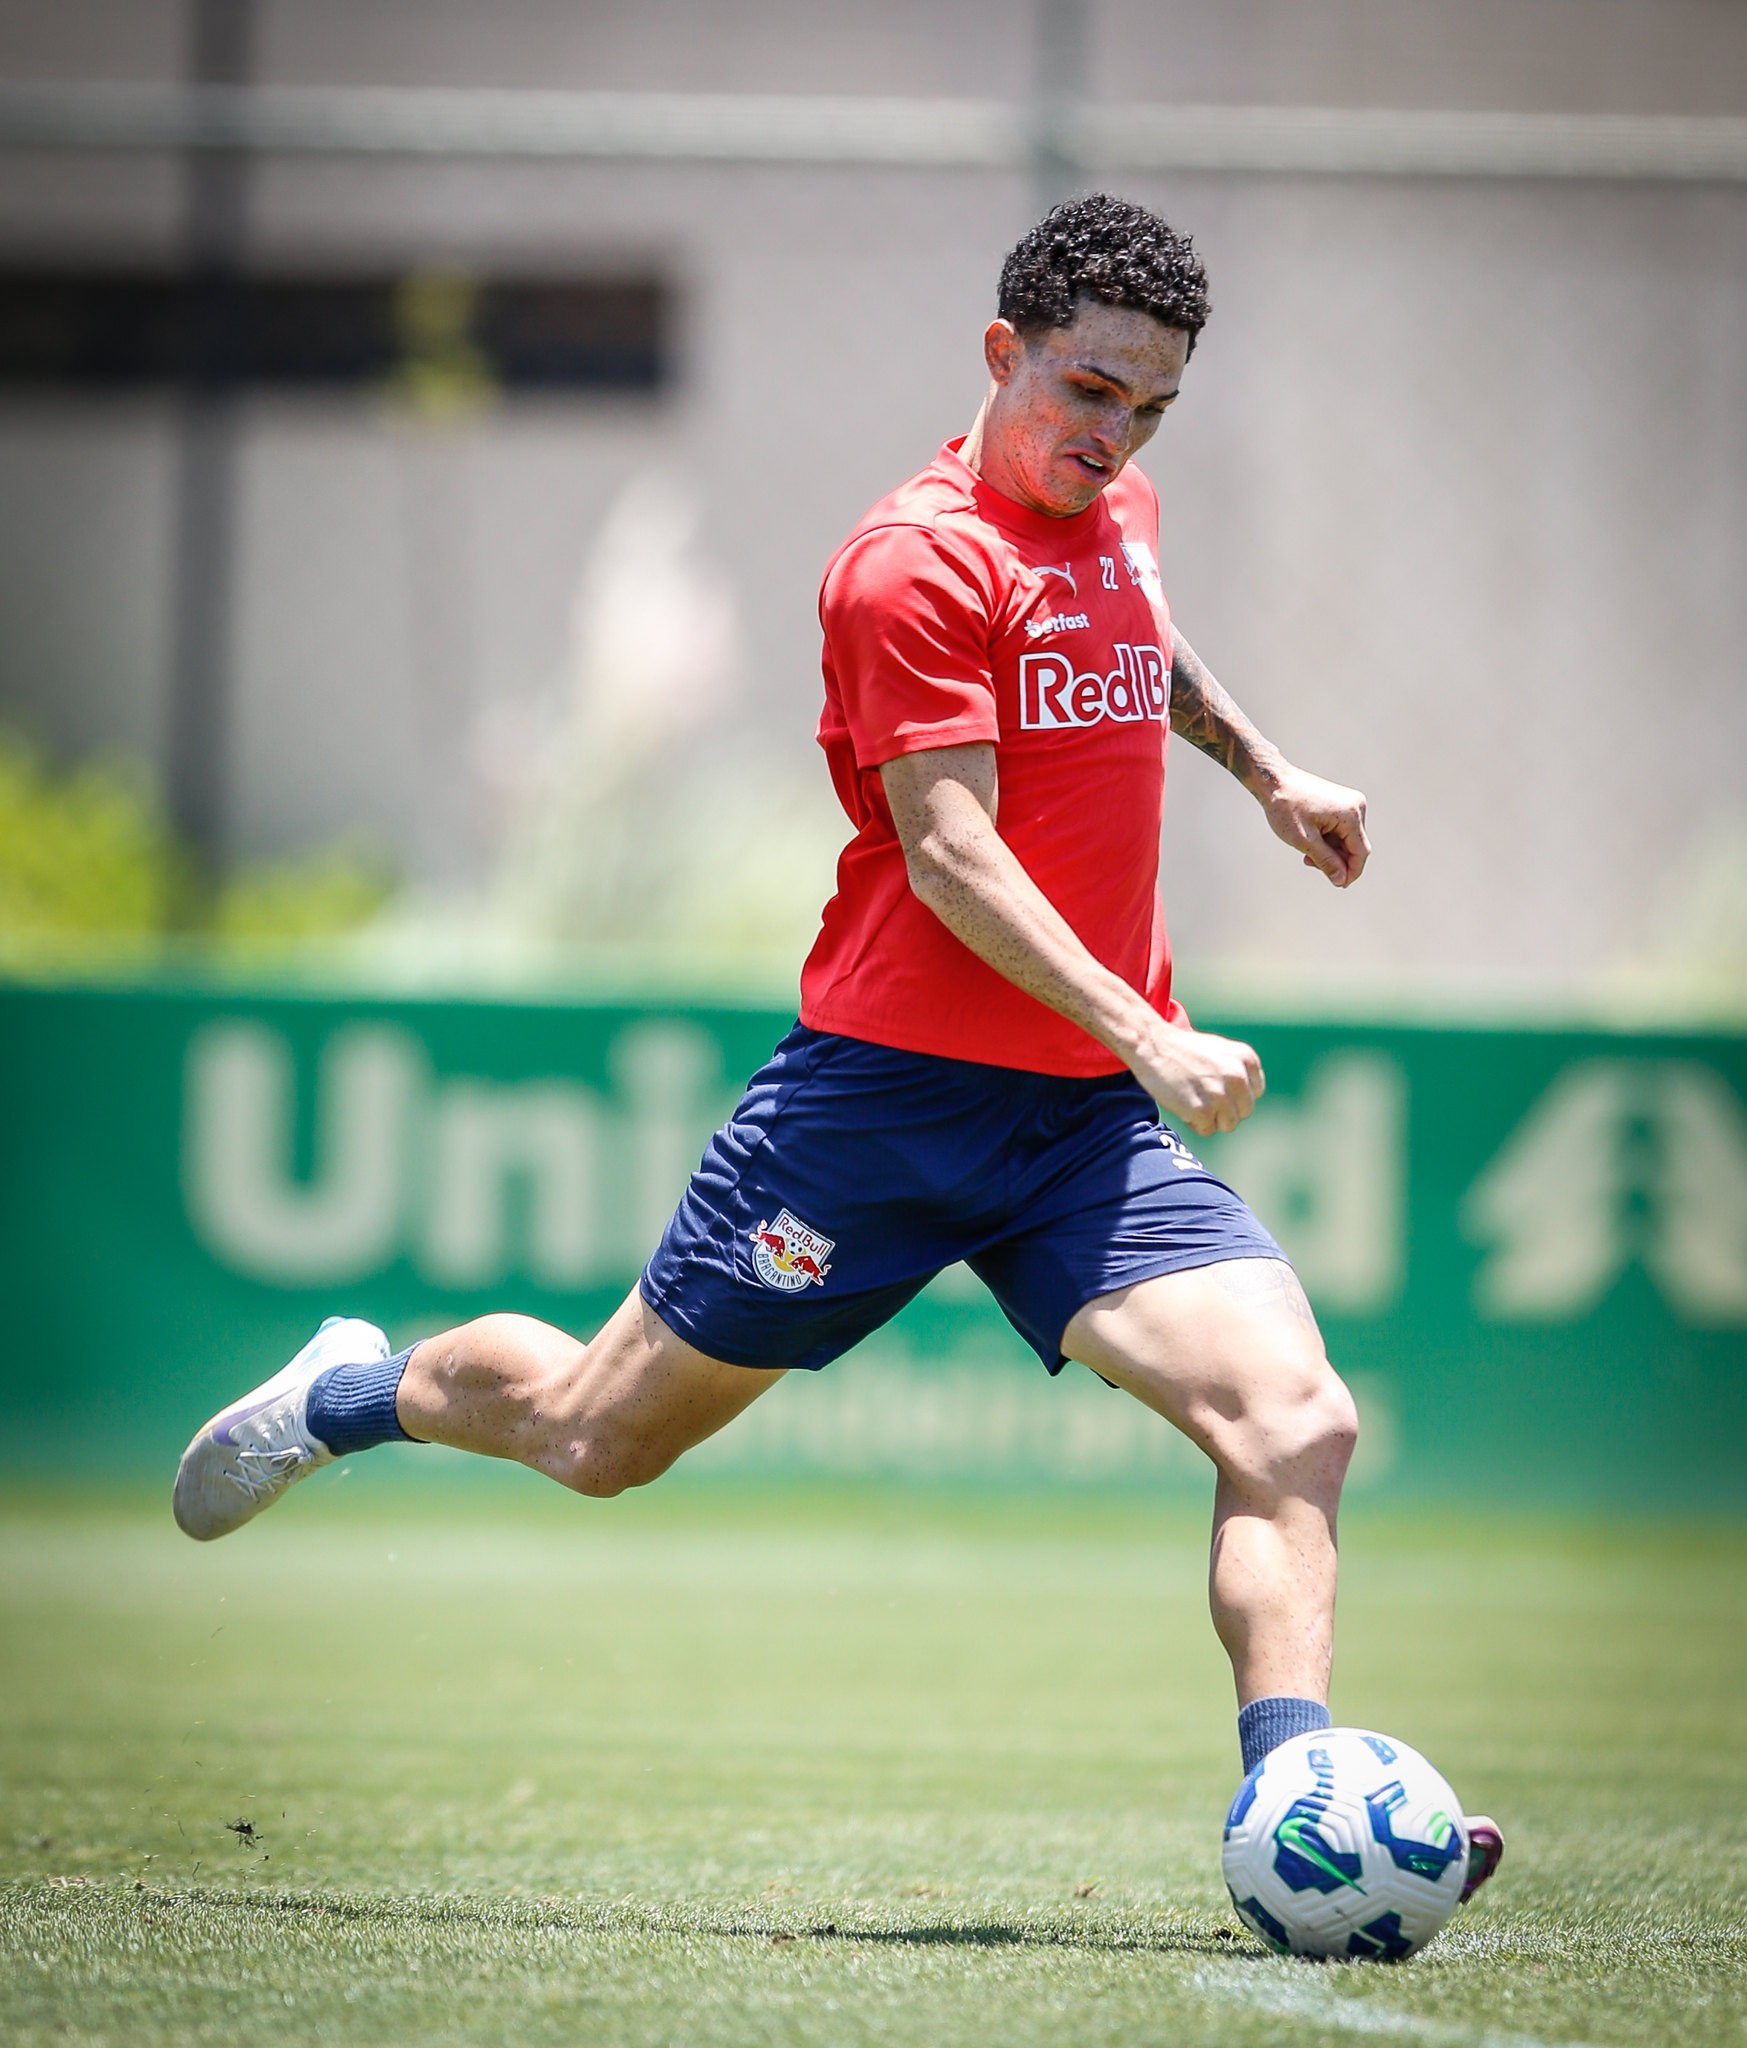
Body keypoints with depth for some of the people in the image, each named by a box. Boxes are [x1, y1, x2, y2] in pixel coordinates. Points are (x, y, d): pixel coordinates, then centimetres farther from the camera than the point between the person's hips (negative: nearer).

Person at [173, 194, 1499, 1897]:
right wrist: (1145, 1034, -29)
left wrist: (1264, 766, 40)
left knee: (1295, 1425, -16)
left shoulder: (1118, 514, 11)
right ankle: (362, 1391, 38)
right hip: (889, 1096, -6)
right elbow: (950, 858, -22)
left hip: (1088, 1118, 6)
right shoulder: (919, 561, -14)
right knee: (600, 1435, 8)